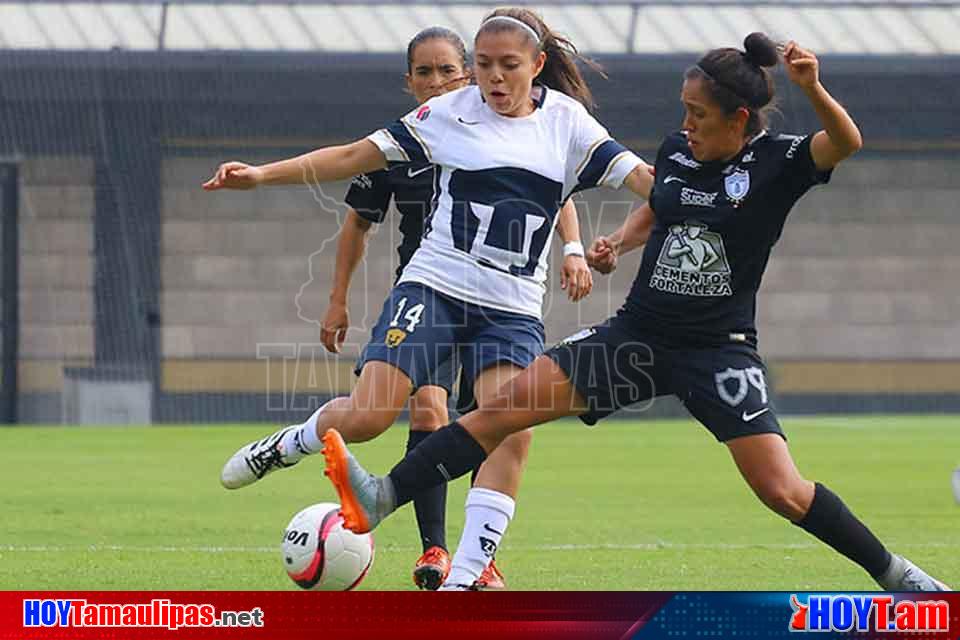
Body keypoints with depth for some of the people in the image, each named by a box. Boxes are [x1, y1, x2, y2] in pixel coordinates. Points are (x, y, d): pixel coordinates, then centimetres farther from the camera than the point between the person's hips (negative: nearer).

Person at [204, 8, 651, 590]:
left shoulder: (566, 122, 5)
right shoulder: (451, 113, 1)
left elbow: (638, 176, 0)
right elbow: (356, 156, 1)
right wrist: (260, 175, -5)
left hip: (513, 310, 2)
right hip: (434, 287, -2)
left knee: (513, 433, -19)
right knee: (367, 416, -15)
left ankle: (465, 576, -15)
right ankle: (286, 445, 18)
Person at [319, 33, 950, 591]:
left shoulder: (776, 162, -11)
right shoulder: (676, 152, 4)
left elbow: (846, 142, -30)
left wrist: (813, 89, -48)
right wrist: (618, 244, 5)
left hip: (719, 351, -5)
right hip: (638, 335, 5)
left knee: (782, 490, -15)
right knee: (509, 404, -7)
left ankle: (895, 574, 5)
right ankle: (380, 500, -9)